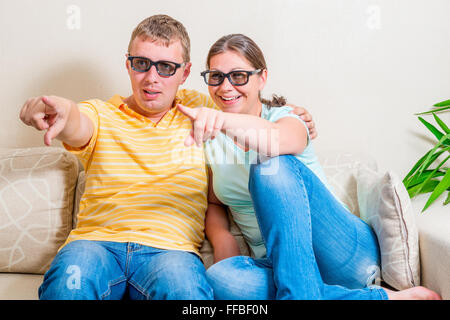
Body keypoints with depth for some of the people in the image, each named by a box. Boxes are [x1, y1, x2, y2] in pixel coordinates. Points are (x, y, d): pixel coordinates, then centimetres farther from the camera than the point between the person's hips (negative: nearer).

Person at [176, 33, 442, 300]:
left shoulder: (285, 118, -2)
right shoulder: (210, 136, 12)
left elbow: (276, 140, -29)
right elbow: (213, 203, 16)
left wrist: (222, 119, -48)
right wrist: (221, 238, -6)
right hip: (278, 263, 5)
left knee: (273, 164, -29)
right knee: (220, 277, -32)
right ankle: (378, 297, -24)